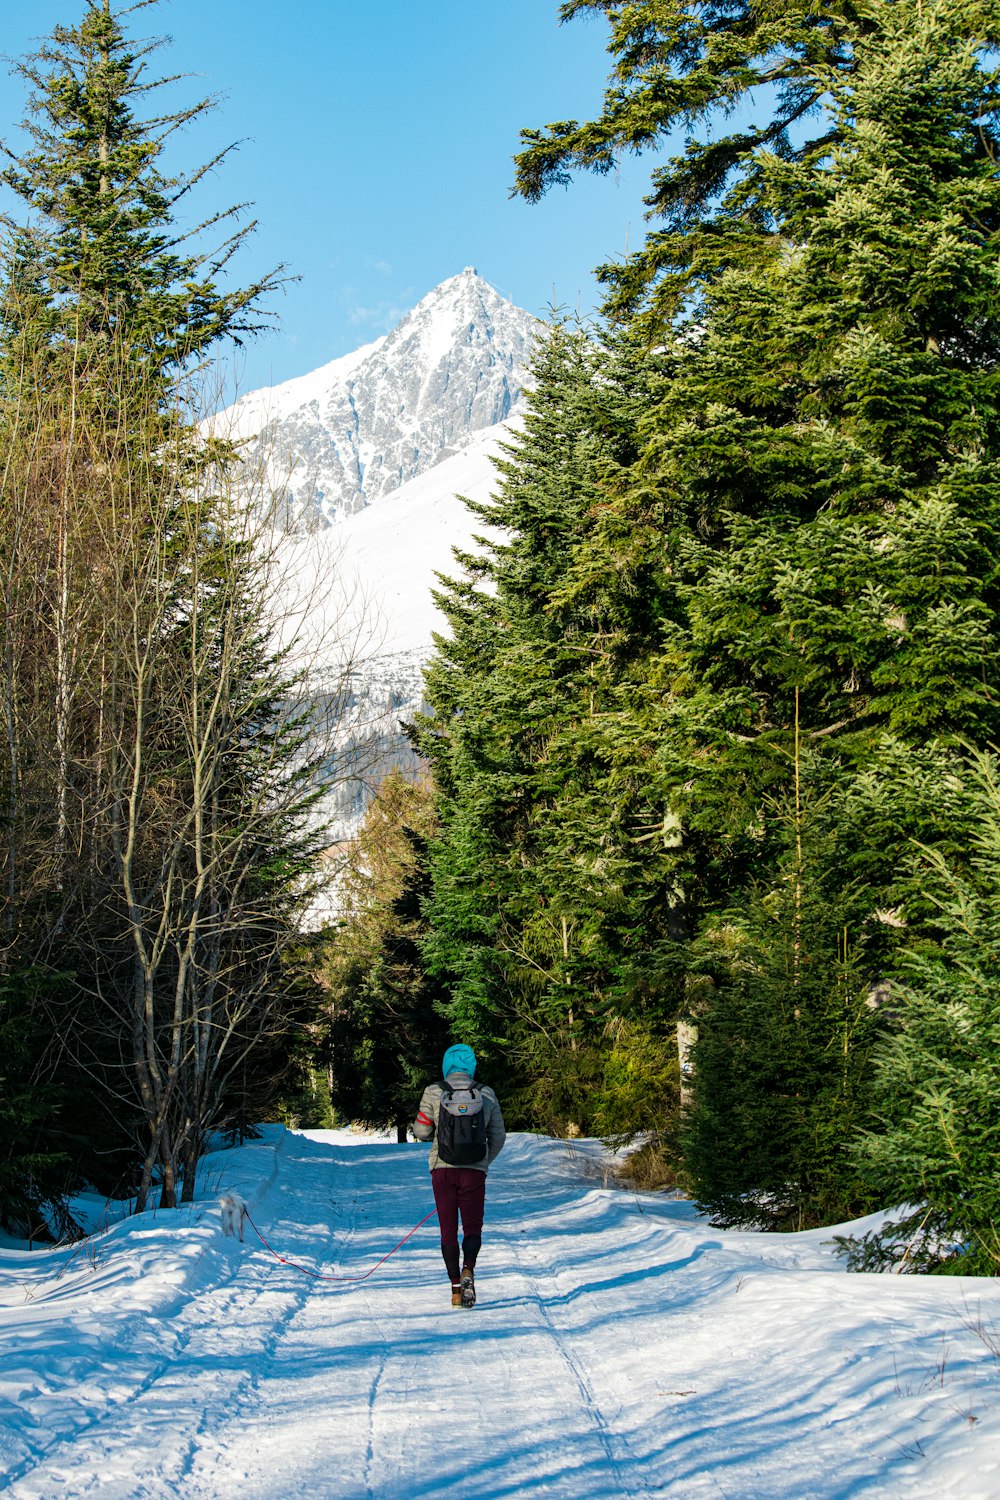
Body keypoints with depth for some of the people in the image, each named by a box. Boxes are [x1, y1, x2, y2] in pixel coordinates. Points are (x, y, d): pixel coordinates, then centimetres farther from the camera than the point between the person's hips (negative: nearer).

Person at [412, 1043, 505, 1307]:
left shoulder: (434, 1092, -3)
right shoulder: (486, 1094, 2)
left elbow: (421, 1132, 1)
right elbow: (498, 1137, 7)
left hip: (443, 1168, 0)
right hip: (475, 1170, 0)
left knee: (448, 1230, 9)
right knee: (472, 1227, 10)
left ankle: (455, 1286, 3)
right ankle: (468, 1270, -17)